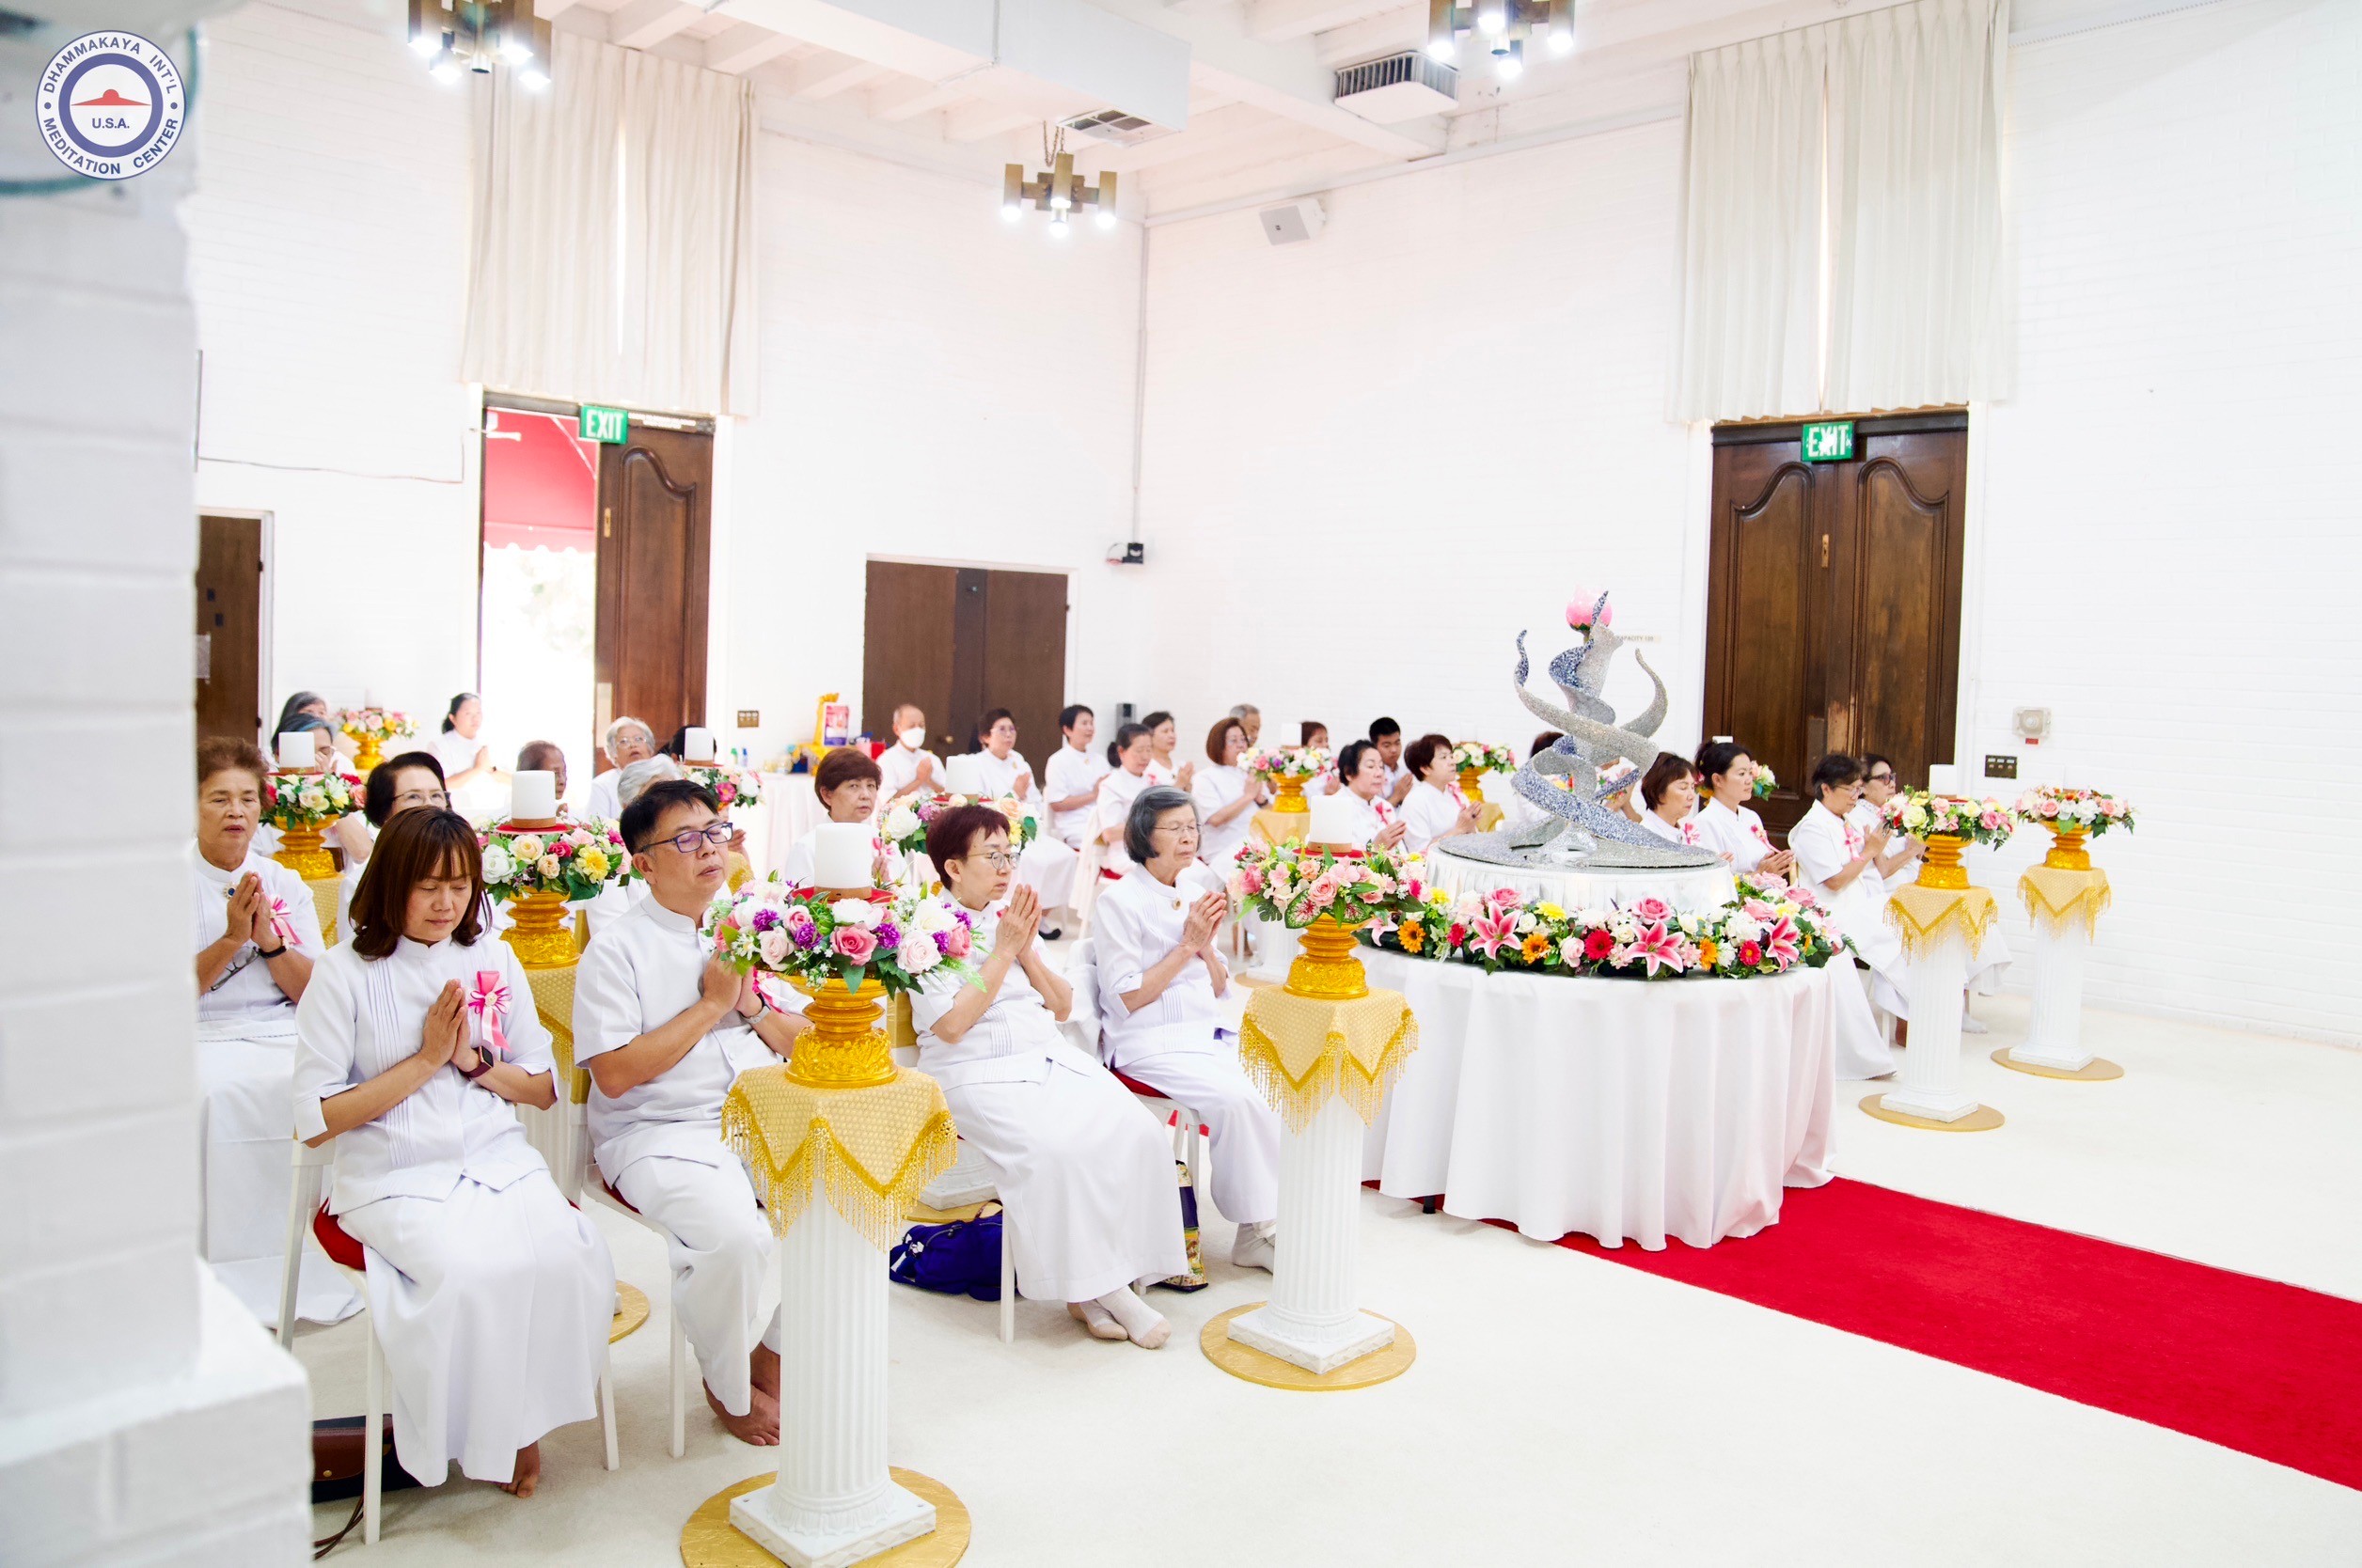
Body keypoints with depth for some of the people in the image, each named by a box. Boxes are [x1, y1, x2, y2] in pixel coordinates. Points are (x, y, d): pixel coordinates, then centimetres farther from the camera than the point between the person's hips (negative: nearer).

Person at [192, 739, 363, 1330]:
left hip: (286, 1037, 2)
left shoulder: (287, 885, 14)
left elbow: (317, 994, 6)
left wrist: (269, 938, -9)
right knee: (214, 1095, -34)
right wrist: (230, 939, -15)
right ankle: (236, 1277, -22)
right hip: (203, 1039, -2)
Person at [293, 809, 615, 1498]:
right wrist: (425, 1060, -10)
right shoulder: (344, 974, -2)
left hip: (501, 1163, 3)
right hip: (393, 1178, -3)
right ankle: (483, 1435, -4)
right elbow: (316, 1122, -5)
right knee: (472, 1271, -32)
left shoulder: (495, 961, 10)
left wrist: (475, 1060, -5)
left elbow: (545, 1090, 14)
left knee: (569, 1258, -26)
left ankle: (527, 1417, -1)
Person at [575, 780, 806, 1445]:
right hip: (657, 1135, -5)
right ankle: (727, 1385, 0)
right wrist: (711, 1004, -11)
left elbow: (810, 1045, 15)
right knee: (733, 1234, -32)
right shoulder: (617, 948, -4)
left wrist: (754, 1005, -6)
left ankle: (775, 1353, 6)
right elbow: (614, 1073, -14)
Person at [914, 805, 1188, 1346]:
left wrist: (1026, 950, 1)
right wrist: (1002, 950, -9)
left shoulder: (1013, 916, 18)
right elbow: (951, 1026, -13)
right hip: (979, 1073, -6)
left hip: (1052, 1058, 6)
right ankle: (1089, 1287, -15)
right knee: (1054, 1150, -33)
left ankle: (1109, 1279, -11)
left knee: (1139, 1134, -19)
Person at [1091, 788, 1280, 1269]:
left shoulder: (1195, 896, 15)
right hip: (1149, 1045, -6)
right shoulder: (1119, 902, -5)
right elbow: (1127, 999, -11)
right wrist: (1187, 945, -11)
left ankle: (1257, 1232, -10)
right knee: (1238, 1098, -28)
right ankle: (1255, 1225, -10)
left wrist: (1207, 946, -3)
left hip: (1206, 1036, 6)